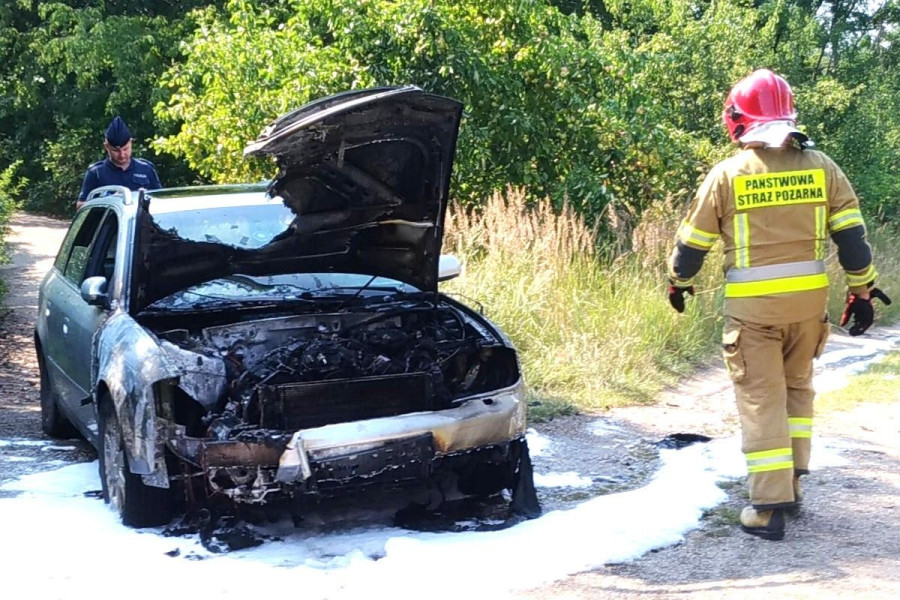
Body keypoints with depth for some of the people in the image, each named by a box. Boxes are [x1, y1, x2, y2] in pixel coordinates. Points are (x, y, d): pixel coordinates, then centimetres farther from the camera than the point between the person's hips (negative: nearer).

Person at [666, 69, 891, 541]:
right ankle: (791, 483, 25)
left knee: (761, 399, 2)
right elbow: (852, 235, 2)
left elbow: (693, 240, 1)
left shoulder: (727, 174, -7)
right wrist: (862, 290, 11)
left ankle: (770, 505, 0)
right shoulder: (820, 167, 1)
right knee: (797, 387, 20)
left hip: (753, 305, -3)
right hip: (809, 299, 3)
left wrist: (678, 282, 18)